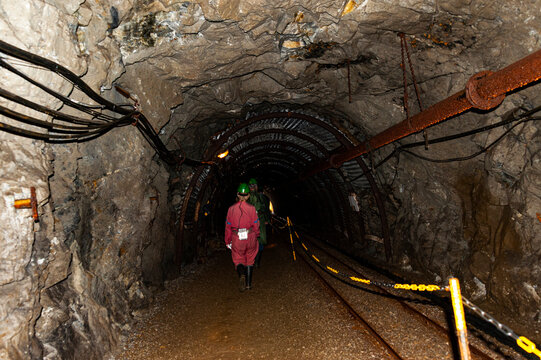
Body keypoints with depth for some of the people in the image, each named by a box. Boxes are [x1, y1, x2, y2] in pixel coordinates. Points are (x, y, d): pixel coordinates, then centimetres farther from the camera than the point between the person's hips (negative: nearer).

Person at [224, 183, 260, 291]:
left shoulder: (231, 209, -6)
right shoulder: (251, 208, -9)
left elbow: (228, 226, 0)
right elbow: (256, 225, -3)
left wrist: (228, 241, 11)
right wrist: (256, 236, 16)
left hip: (237, 239, 0)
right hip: (250, 238, 0)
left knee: (238, 259, 14)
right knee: (250, 260, 17)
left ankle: (242, 274, -16)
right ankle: (248, 284, 22)